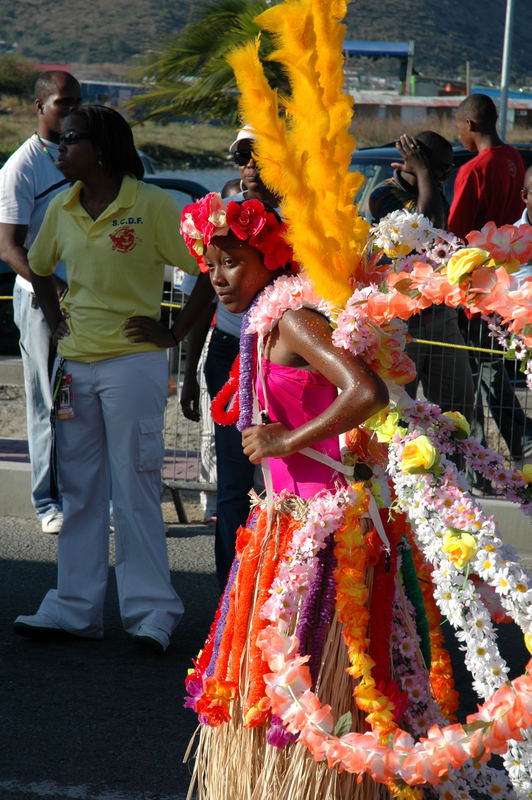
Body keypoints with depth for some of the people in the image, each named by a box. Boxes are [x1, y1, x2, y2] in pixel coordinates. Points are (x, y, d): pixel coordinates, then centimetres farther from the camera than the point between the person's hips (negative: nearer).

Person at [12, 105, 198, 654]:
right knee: (78, 489, 9)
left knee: (134, 490, -5)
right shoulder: (61, 209, 8)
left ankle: (151, 610, 3)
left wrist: (174, 334, -9)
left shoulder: (151, 205, -10)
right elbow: (38, 268, 26)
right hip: (76, 361, 6)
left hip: (133, 362, -6)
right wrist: (54, 320, 13)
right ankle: (74, 608, 16)